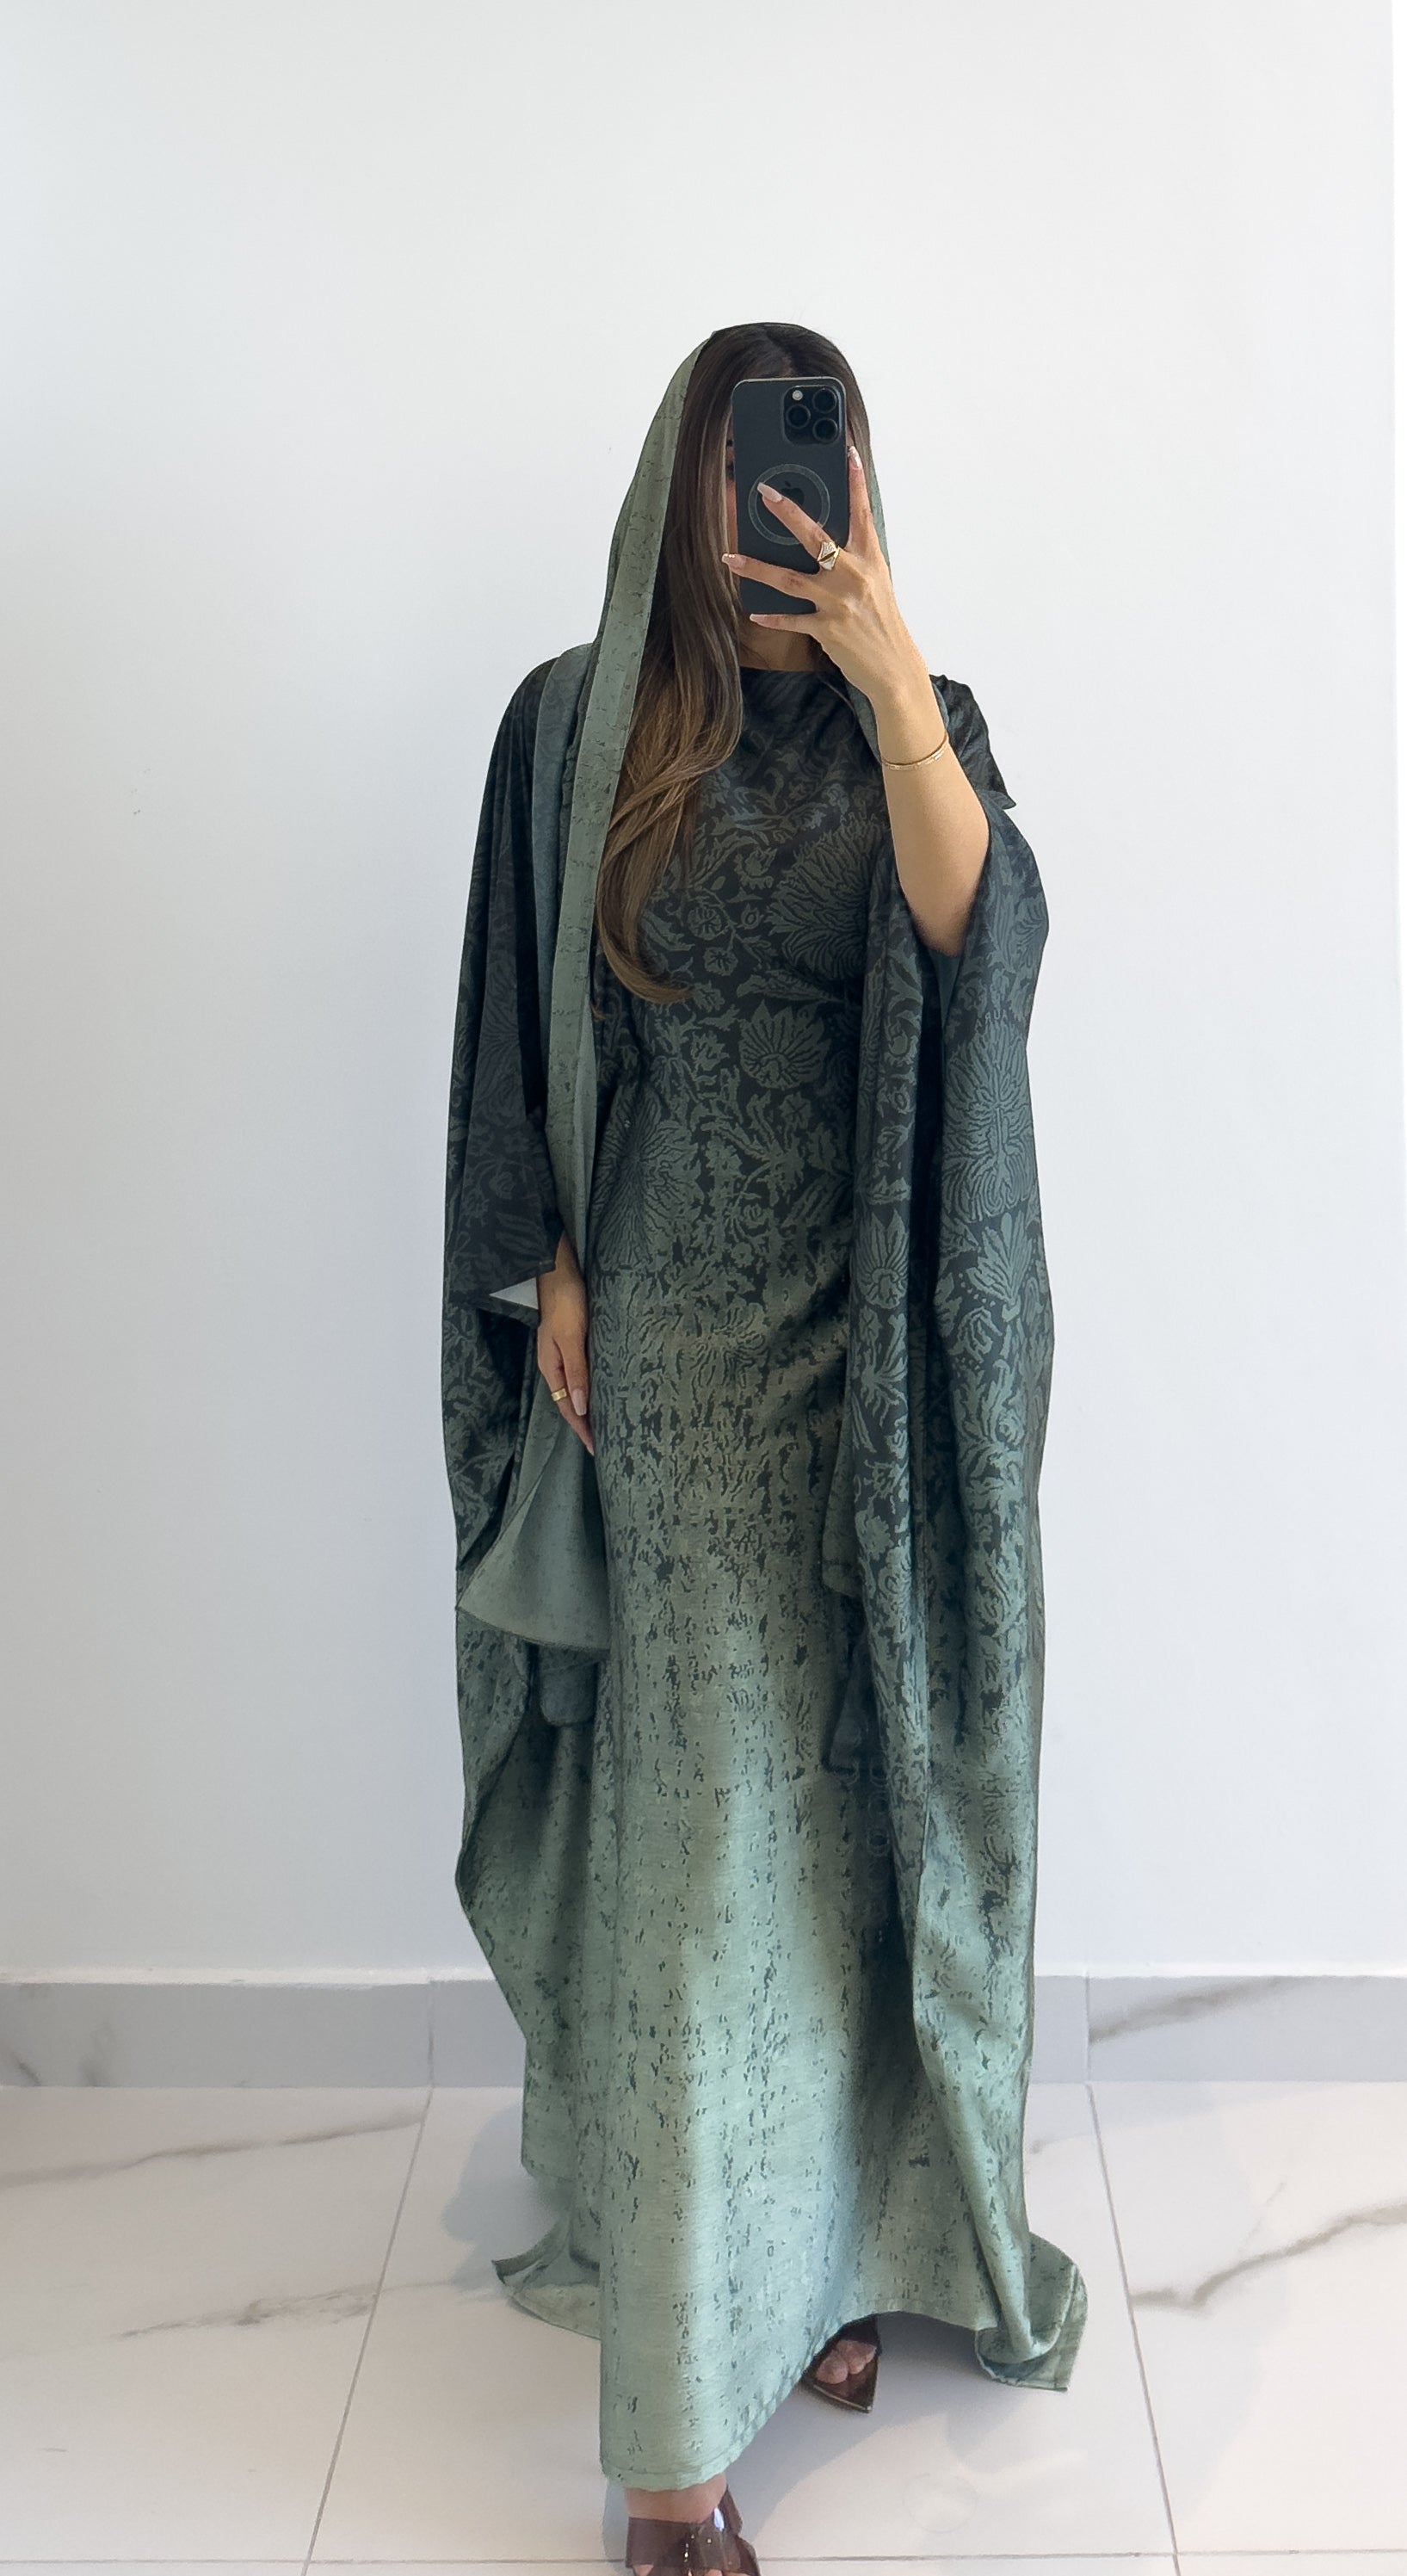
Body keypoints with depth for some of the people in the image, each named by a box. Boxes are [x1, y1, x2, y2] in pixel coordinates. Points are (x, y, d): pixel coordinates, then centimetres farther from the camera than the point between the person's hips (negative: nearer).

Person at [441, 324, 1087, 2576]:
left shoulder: (918, 723, 6)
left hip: (874, 1327, 2)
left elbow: (982, 936, -14)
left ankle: (844, 2227, 27)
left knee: (853, 1778, 7)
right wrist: (551, 1272, -2)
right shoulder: (580, 726, 4)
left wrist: (890, 682, -23)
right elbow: (530, 1034, 6)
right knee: (714, 1811, -3)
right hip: (676, 1328, -1)